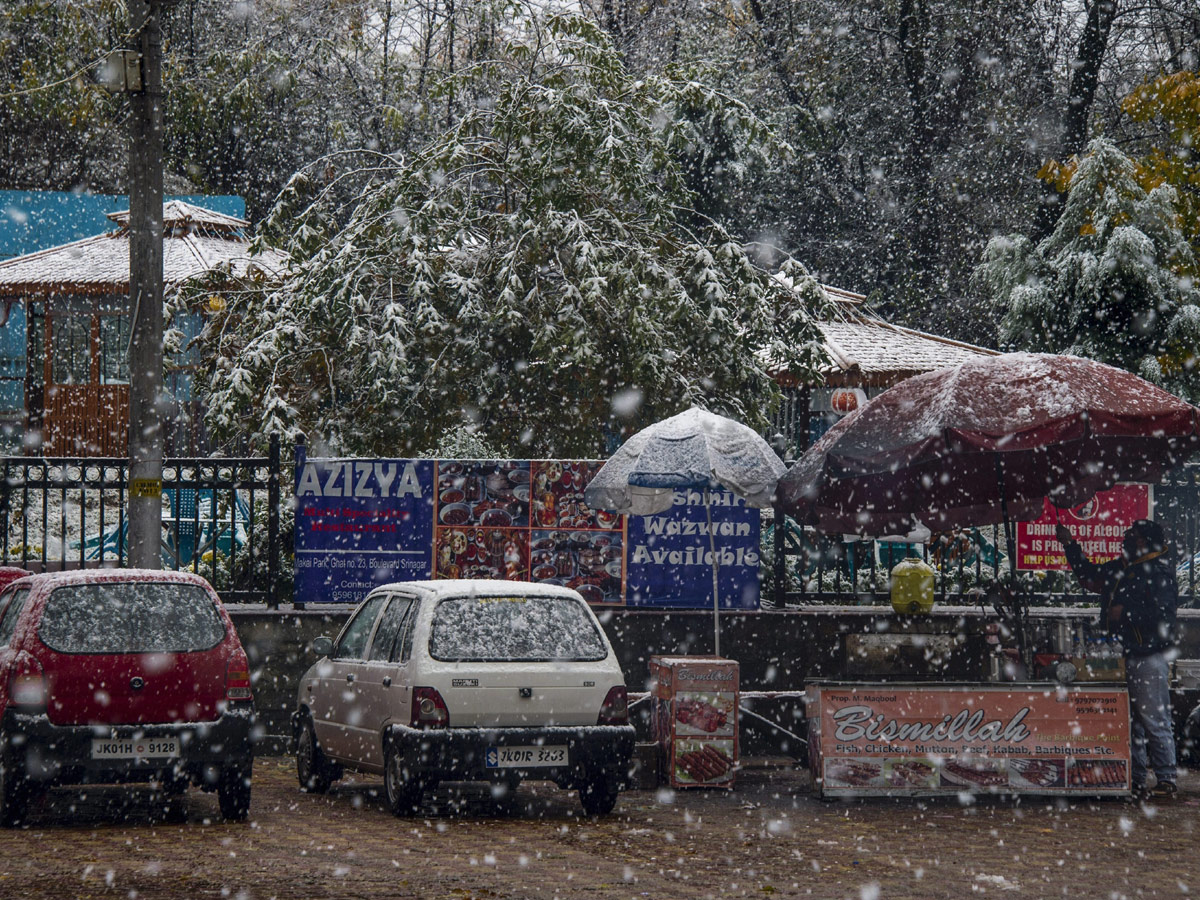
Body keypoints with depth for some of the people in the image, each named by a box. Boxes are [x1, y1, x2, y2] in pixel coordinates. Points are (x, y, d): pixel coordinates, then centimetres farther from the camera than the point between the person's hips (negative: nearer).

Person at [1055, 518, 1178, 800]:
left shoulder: (1160, 572, -10)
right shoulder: (1121, 568, 16)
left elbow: (1162, 615, -19)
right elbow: (1088, 574, 31)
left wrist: (1125, 613, -18)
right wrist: (1069, 544, 25)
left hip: (1149, 657, -9)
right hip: (1122, 656, 9)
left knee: (1154, 721, -7)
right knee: (1130, 723, 11)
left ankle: (1166, 782, -3)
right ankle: (1136, 782, 16)